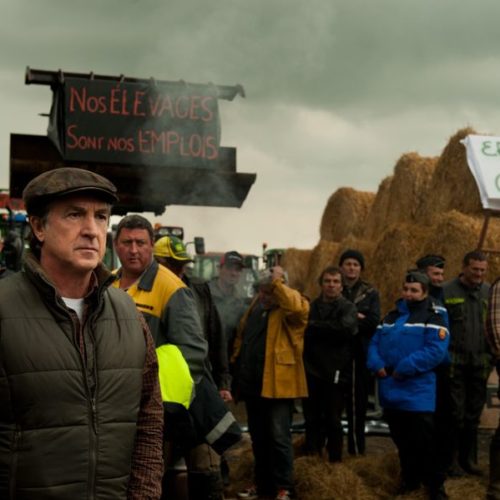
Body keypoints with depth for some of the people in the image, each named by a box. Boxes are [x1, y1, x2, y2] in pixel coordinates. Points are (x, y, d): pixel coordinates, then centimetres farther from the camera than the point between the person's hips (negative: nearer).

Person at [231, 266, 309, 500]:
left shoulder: (291, 306, -9)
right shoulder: (255, 306, 14)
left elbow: (297, 307, -34)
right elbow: (242, 336, 23)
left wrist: (278, 282, -25)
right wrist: (237, 362, 16)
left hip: (278, 384, -7)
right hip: (253, 383, 7)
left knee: (279, 437, -3)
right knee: (258, 438, 15)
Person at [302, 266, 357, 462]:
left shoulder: (348, 307, 0)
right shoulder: (311, 306, 12)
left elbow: (346, 328, -20)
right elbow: (303, 332, 0)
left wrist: (315, 327, -13)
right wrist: (329, 330, -14)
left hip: (336, 372, -3)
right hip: (312, 371, 3)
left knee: (333, 420, 5)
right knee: (312, 419, 10)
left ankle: (335, 462, 16)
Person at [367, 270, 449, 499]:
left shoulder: (432, 318, -4)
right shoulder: (391, 316, 17)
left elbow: (435, 351, -17)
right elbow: (374, 344, 15)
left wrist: (405, 369, -21)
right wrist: (377, 365, -6)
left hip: (417, 392, -6)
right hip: (390, 389, 6)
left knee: (423, 441, -5)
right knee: (401, 439, 16)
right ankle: (410, 479, 30)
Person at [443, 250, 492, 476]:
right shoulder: (447, 292, -4)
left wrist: (492, 356, 4)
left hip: (480, 364, 4)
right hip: (455, 362, -3)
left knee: (473, 414, 11)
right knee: (455, 413, 1)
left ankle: (469, 458, 22)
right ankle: (452, 459, 11)